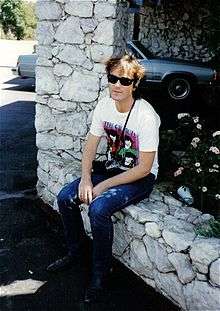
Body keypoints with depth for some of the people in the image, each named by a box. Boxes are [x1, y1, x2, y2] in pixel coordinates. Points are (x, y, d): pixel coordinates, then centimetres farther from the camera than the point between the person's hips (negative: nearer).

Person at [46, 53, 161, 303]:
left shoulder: (146, 116, -25)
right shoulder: (104, 106, -5)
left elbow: (144, 168, -22)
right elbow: (90, 146, 2)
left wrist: (103, 186, -21)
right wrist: (85, 178, -14)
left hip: (140, 178, -6)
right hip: (113, 168, 7)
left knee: (98, 208, -29)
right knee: (65, 197, -7)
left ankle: (100, 273, -5)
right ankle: (74, 252, 17)